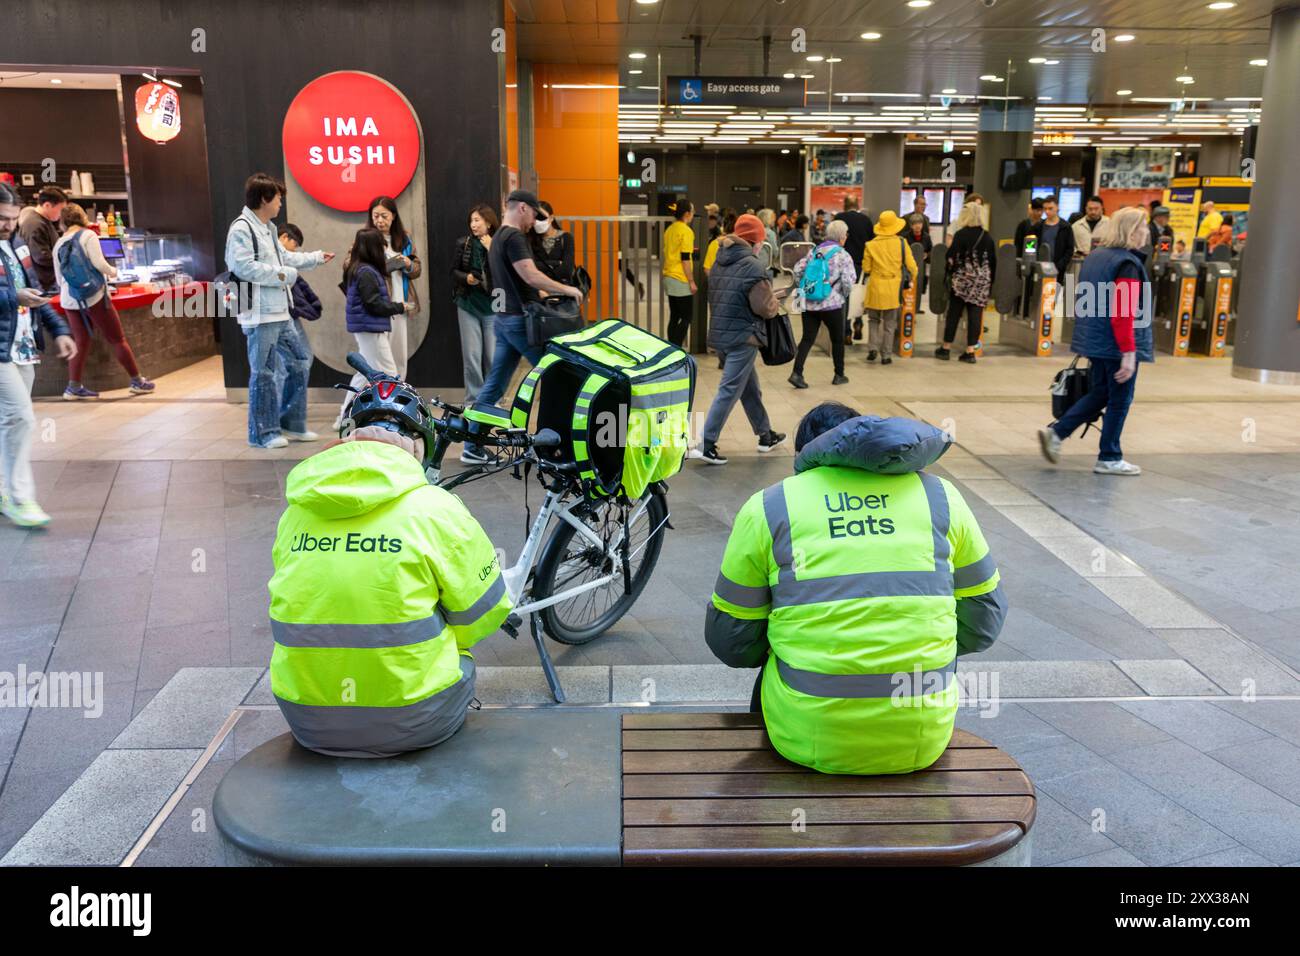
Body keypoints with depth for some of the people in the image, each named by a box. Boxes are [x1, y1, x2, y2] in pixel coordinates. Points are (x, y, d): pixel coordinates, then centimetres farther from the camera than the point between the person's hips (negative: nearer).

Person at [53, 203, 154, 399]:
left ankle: (74, 387, 7)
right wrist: (112, 272, 8)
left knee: (80, 342, 11)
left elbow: (58, 278, 14)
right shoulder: (88, 235, -4)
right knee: (117, 339, 3)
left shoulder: (58, 244, 10)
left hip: (69, 300, 5)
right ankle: (137, 381, 7)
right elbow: (99, 263, -12)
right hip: (94, 297, -5)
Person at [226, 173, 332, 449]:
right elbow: (243, 267, -22)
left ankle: (292, 423, 24)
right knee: (263, 373, -4)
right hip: (260, 315, -10)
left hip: (280, 313, 10)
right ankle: (263, 432, 6)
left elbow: (284, 257, 32)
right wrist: (282, 275, -15)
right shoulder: (241, 228, -12)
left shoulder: (267, 228, 19)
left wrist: (317, 257, 38)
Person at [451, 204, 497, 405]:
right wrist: (466, 278, -12)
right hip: (468, 306, 1)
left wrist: (491, 250, -19)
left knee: (493, 357, 3)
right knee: (471, 356, 1)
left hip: (493, 307, -1)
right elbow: (454, 271, 8)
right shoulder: (463, 244, 2)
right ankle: (473, 401, 9)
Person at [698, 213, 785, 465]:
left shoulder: (719, 263, 10)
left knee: (750, 387, 20)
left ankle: (765, 435, 32)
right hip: (743, 337, -8)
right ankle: (706, 444, -6)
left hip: (720, 334, 8)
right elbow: (763, 307, -17)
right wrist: (775, 303, 4)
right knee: (729, 391, -4)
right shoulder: (751, 266, -14)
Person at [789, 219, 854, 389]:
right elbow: (848, 281, -14)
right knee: (838, 340, 13)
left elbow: (797, 270, 6)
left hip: (809, 303, 4)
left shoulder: (814, 251, 8)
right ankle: (839, 375, 24)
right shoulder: (843, 255, -7)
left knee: (807, 338, 5)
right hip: (832, 304, -4)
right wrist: (844, 295, 4)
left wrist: (802, 289, 15)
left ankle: (797, 373, -10)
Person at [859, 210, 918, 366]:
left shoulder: (871, 245, -3)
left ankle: (873, 348, 0)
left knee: (874, 319, 16)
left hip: (875, 287, 0)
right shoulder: (901, 243, -4)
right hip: (894, 288, 0)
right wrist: (913, 279, 18)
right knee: (889, 323, 8)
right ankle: (885, 355, 9)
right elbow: (911, 266, -2)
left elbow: (866, 269, 1)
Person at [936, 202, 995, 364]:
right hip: (982, 281, 3)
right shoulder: (987, 236, 4)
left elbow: (951, 257, -10)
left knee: (954, 313, 6)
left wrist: (949, 274, 5)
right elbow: (993, 261, 7)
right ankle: (970, 351, 4)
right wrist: (989, 281, 15)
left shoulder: (960, 234, -7)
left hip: (962, 279, -3)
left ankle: (946, 349, 13)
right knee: (975, 315, 3)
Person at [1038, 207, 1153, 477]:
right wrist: (1128, 353, -22)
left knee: (1100, 394, 19)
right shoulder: (1127, 264, -16)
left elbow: (1086, 302, 17)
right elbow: (1123, 314, -22)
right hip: (1116, 344, -8)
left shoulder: (1094, 256, 11)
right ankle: (1109, 459, 13)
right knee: (1120, 401, 4)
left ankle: (1055, 432, 11)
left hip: (1092, 340, 8)